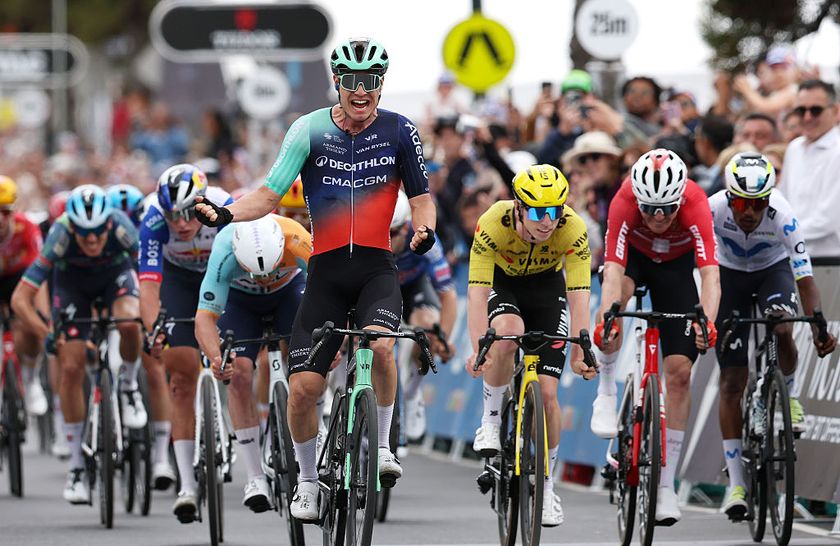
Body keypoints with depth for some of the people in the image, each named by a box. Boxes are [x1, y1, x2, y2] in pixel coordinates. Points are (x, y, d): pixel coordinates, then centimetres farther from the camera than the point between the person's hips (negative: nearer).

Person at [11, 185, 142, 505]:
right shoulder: (60, 236, -37)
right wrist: (46, 334, -46)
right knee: (71, 367, -10)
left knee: (129, 323, -34)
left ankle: (128, 389, -3)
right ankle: (76, 468, 1)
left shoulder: (121, 227, -36)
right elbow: (20, 299, -36)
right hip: (72, 281, 0)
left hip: (116, 274, 0)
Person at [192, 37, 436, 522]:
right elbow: (270, 194, -3)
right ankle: (307, 479, 18)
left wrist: (424, 228, -17)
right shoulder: (311, 130, -2)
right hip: (327, 268, 1)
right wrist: (226, 214, -21)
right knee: (303, 386, -6)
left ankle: (382, 445, -8)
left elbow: (421, 196, 5)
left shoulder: (399, 131, -1)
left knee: (379, 345, -31)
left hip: (377, 266, -1)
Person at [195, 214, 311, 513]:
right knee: (239, 374, -17)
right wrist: (217, 358, -58)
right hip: (239, 298, 0)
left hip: (287, 290, 1)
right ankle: (256, 477, -12)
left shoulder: (297, 242, -40)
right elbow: (205, 317, -40)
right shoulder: (224, 253, -39)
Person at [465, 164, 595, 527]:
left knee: (546, 393, -9)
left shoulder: (573, 229, -30)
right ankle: (491, 419, -14)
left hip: (547, 287, 1)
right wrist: (478, 350, -47)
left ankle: (546, 487, 9)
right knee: (508, 334, -37)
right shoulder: (493, 224, -34)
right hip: (502, 283, -1)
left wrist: (580, 352, -43)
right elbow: (477, 291, -36)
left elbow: (579, 295, -32)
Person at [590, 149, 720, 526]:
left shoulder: (695, 204, -36)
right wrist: (606, 319, -58)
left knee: (679, 371, -9)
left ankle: (666, 484, -1)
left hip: (675, 265, 1)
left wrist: (708, 322, -59)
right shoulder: (626, 202, -36)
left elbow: (710, 273, -43)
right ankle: (606, 392, -16)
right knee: (617, 293, -38)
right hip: (634, 255, -1)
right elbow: (613, 270, -42)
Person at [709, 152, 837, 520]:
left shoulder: (782, 216, -33)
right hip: (730, 275, 1)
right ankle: (736, 483, -4)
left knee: (781, 331, -34)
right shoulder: (713, 209, -31)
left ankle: (788, 394, 0)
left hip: (774, 271, -1)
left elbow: (805, 277, -35)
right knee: (732, 380, -8)